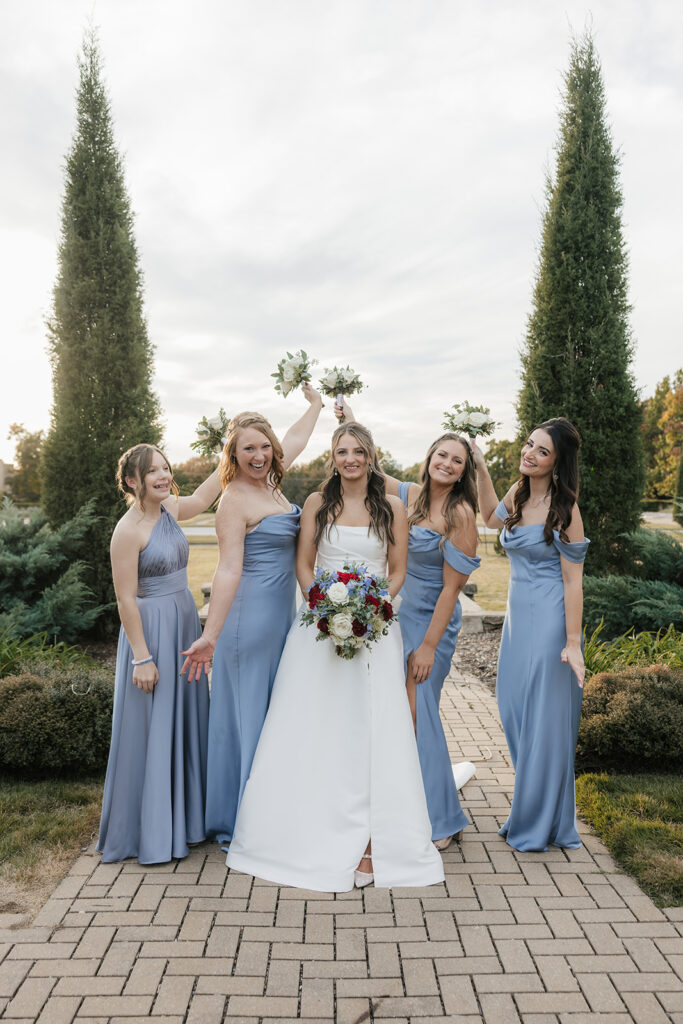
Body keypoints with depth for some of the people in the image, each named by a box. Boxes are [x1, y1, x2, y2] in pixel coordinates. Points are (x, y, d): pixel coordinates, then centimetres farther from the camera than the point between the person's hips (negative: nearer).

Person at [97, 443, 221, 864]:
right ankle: (149, 832, 18)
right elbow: (126, 599, -18)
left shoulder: (170, 509, 3)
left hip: (185, 623, 8)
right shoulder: (129, 530, -18)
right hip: (151, 629, -8)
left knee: (185, 720, 17)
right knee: (151, 728, 2)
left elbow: (204, 496, 22)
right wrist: (142, 657, -18)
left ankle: (184, 815, 33)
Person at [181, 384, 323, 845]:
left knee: (275, 711, 16)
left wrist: (316, 403, 38)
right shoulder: (235, 500, -17)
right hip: (250, 614, -9)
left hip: (281, 613, 9)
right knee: (248, 712, 2)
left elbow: (295, 440, 25)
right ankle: (241, 823, 18)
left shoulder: (268, 482, 6)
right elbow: (228, 569, -25)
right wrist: (211, 634, -30)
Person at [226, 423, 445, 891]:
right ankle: (312, 836, 17)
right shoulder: (317, 503, 6)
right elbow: (304, 564, 7)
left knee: (370, 731, -3)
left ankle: (366, 844, 6)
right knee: (312, 732, 2)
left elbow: (398, 572, 5)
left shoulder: (392, 507, 4)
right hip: (319, 623, 1)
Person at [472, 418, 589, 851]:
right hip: (518, 616, 8)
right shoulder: (519, 494, 6)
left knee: (545, 721, 2)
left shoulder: (563, 509, -15)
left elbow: (573, 581, -14)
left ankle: (542, 825, 19)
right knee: (515, 714, 15)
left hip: (549, 621, -8)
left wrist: (573, 643, -17)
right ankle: (529, 808, 33)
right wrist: (482, 469, 17)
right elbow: (492, 517, 27)